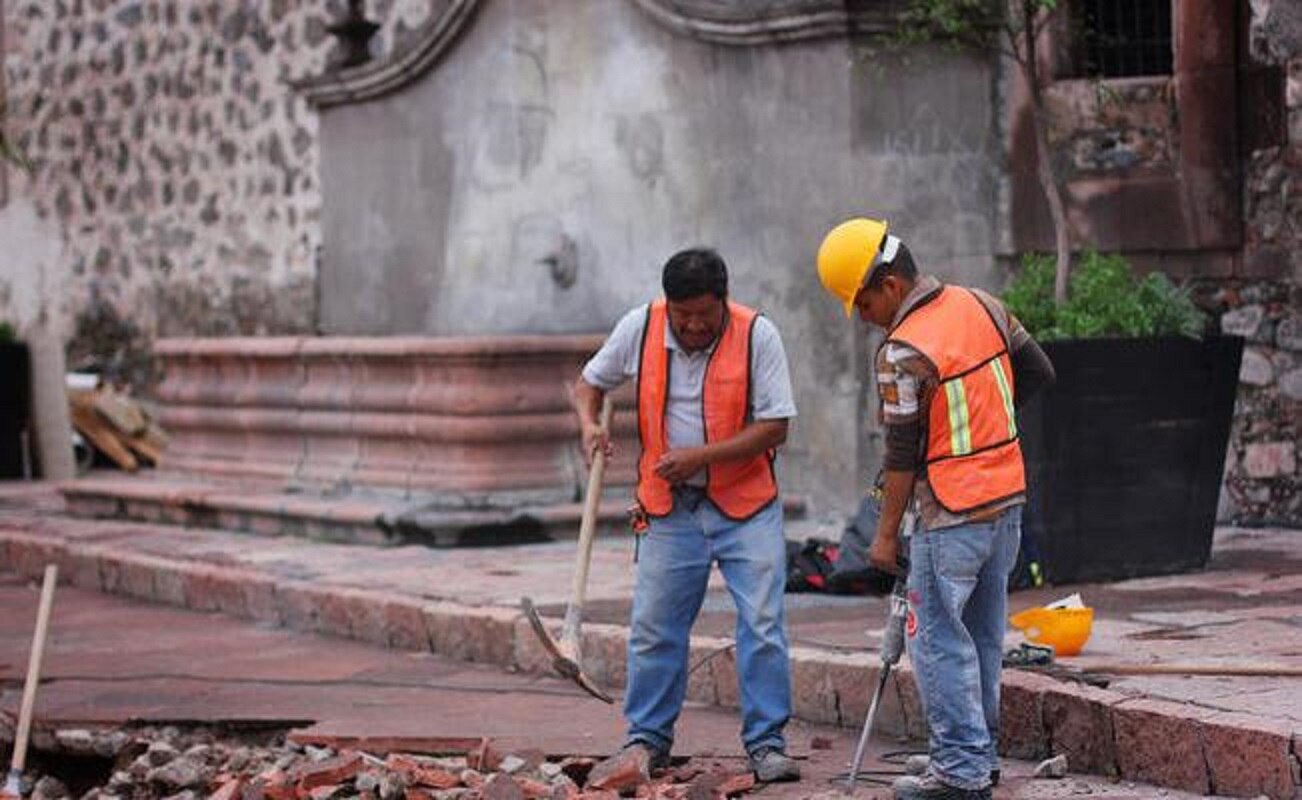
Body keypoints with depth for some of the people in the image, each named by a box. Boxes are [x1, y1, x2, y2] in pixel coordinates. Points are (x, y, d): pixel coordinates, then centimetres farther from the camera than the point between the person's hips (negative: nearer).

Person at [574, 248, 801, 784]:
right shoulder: (639, 328, -5)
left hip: (746, 504, -2)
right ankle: (647, 738, 19)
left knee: (763, 624, -7)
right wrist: (589, 422, -10)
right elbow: (590, 382, 12)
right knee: (654, 628, 5)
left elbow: (774, 428, -13)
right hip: (670, 507, 2)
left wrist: (701, 455, -21)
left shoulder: (757, 335, -12)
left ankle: (766, 743, 3)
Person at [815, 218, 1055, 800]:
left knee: (937, 637, -2)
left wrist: (886, 533, -5)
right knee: (982, 633, 16)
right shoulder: (981, 306, 4)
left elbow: (903, 454, -14)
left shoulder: (903, 353, -18)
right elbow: (1038, 372, 14)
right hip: (1008, 498, 8)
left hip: (953, 516, -8)